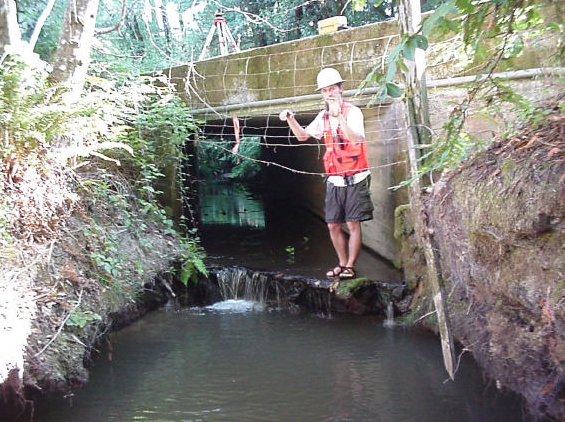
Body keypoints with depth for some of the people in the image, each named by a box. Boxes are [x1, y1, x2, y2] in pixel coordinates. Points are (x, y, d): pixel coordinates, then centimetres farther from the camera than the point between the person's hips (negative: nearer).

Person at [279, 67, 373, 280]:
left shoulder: (352, 112, -8)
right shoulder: (323, 116, 12)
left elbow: (357, 139, -24)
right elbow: (303, 135, 21)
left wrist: (339, 117, -35)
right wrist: (291, 120, 3)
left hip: (355, 179, -6)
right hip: (334, 180, 6)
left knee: (353, 223, -5)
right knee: (333, 225, 7)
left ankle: (350, 266, 2)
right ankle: (342, 264, 19)